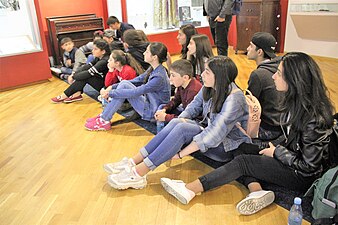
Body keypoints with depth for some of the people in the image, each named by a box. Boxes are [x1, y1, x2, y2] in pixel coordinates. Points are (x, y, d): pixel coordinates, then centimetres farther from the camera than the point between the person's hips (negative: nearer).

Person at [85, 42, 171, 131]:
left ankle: (104, 121, -8)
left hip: (153, 113, -9)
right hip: (148, 103, 9)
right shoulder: (153, 69, 3)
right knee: (124, 83, -5)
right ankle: (103, 116, -1)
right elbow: (137, 80, 8)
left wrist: (110, 93, -21)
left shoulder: (159, 77, -26)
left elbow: (135, 93, -27)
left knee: (124, 86, -17)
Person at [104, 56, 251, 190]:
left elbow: (214, 134, -30)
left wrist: (181, 153, -29)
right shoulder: (208, 88, -3)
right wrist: (181, 119, -14)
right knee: (176, 123, -22)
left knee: (182, 128, -30)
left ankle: (138, 173, -29)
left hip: (227, 146, -6)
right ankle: (133, 162, -23)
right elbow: (194, 106, 7)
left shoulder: (234, 99, -26)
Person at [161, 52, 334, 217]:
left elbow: (308, 165, -24)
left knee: (243, 162, -16)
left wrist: (276, 152, -13)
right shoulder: (296, 101, -2)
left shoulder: (314, 117, -28)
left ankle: (190, 190, -12)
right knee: (242, 148, -1)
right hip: (291, 158, 8)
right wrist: (277, 148, -5)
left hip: (303, 176, -8)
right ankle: (257, 192, -18)